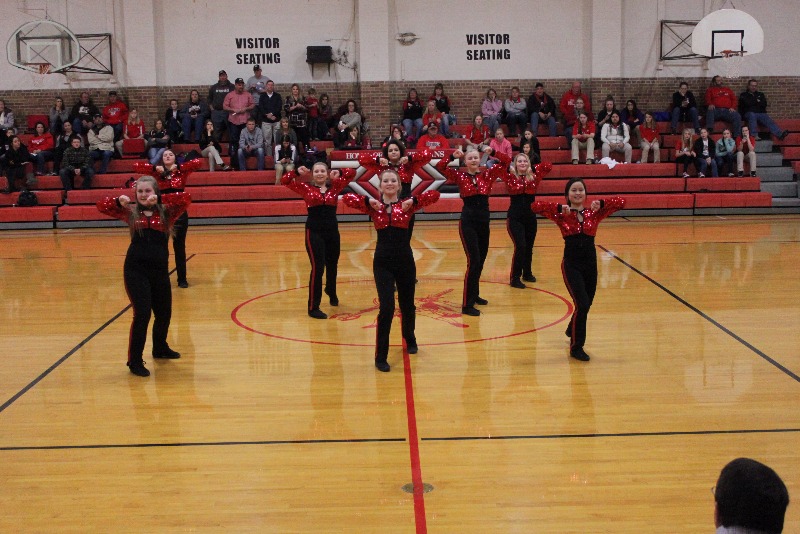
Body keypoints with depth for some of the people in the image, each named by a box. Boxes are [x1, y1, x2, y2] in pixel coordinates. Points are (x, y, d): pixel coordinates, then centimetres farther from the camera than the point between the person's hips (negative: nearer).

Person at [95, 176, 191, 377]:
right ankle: (135, 361, 3)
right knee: (142, 313, -9)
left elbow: (186, 199, -14)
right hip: (135, 270, -2)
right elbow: (102, 206, 1)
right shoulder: (131, 212, 4)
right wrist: (119, 201, -17)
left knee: (164, 313, 16)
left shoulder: (166, 212, 2)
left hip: (160, 269, 2)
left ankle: (160, 348, 43)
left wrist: (159, 199, -22)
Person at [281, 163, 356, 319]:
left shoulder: (335, 187, 5)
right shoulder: (306, 188, 0)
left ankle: (331, 292, 50)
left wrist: (337, 173, 3)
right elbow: (285, 180, -2)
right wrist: (298, 172, 0)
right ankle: (313, 307, -4)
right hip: (314, 232, -4)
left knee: (332, 265, 19)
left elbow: (352, 173, 6)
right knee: (317, 268, -10)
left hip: (332, 231, 4)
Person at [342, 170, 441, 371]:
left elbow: (434, 194, -9)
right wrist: (368, 202, -18)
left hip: (405, 261, 1)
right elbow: (347, 198, -10)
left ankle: (410, 339, 46)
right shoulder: (374, 206, 1)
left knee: (407, 306, 15)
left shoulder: (407, 205, 1)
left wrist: (412, 201, -18)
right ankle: (381, 357, -3)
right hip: (383, 262, -1)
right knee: (386, 308, -12)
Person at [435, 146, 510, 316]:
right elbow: (439, 167, -11)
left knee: (480, 261, 15)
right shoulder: (460, 176, -1)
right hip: (468, 221, -5)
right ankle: (467, 305, -8)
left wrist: (493, 153, -10)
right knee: (473, 261, -11)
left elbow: (506, 161, 3)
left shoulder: (487, 175, 6)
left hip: (484, 220, 5)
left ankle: (474, 295, 34)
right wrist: (453, 156, -19)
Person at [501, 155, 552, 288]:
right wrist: (509, 168, -3)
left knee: (529, 247, 13)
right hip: (515, 217, -4)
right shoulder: (510, 177, -3)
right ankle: (514, 278, -6)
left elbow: (549, 166, 7)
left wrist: (533, 168, 4)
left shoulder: (534, 177, 4)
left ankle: (527, 273, 33)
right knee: (520, 246, -14)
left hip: (530, 216, 4)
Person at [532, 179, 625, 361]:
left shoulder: (594, 213, 4)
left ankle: (572, 330, 48)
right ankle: (576, 347, 2)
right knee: (582, 304, -14)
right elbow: (535, 207, -15)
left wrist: (601, 203, -12)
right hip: (571, 264, -4)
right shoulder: (562, 214, -4)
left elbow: (621, 202, 0)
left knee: (585, 305, 16)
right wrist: (560, 208, -20)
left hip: (590, 263, 4)